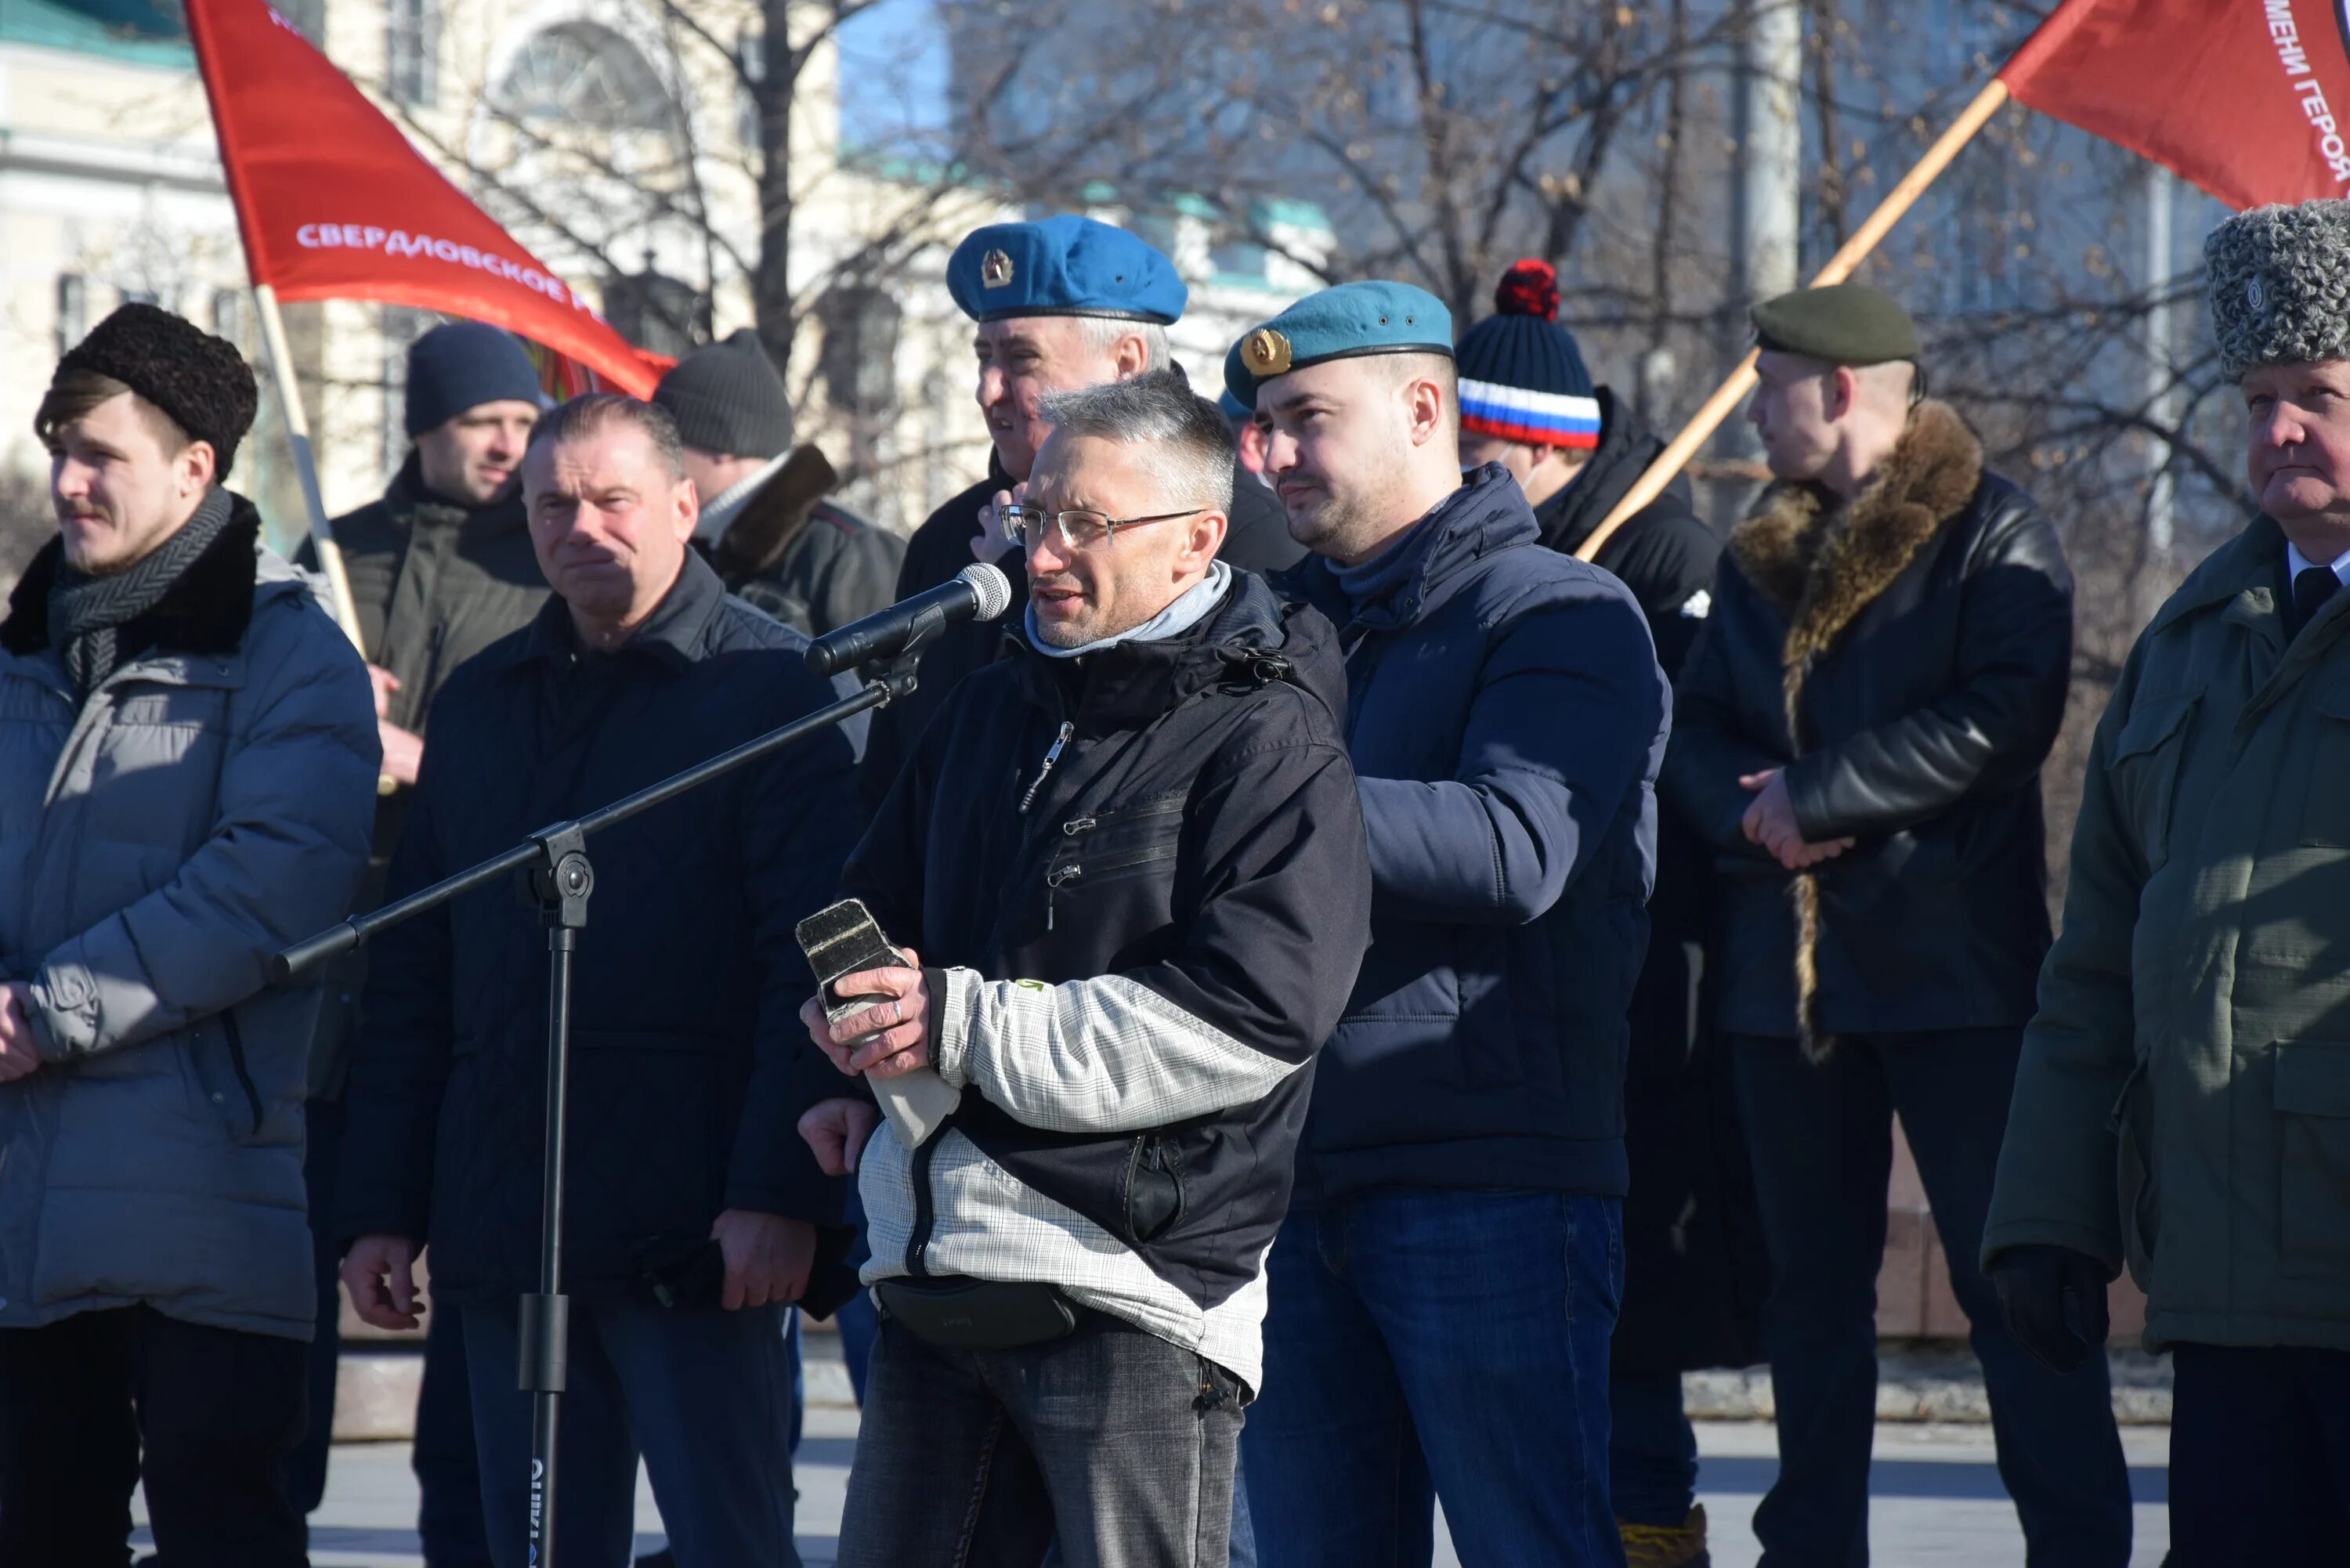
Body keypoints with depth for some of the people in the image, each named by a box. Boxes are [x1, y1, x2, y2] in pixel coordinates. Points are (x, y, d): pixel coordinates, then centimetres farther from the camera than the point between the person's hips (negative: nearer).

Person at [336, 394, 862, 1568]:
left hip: (694, 1240, -6)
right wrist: (381, 1205, 11)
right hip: (503, 1230, 6)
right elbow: (409, 975, 18)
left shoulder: (769, 688, -2)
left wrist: (780, 1193, -17)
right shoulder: (480, 702, 17)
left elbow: (813, 966, -9)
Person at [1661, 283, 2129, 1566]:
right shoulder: (1760, 556, 17)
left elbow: (2003, 719, -15)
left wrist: (1816, 795, -15)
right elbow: (1698, 728, 14)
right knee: (1811, 1279, 11)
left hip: (1955, 965, -6)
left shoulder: (1995, 536, -4)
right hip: (1787, 968, 6)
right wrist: (1751, 810, -9)